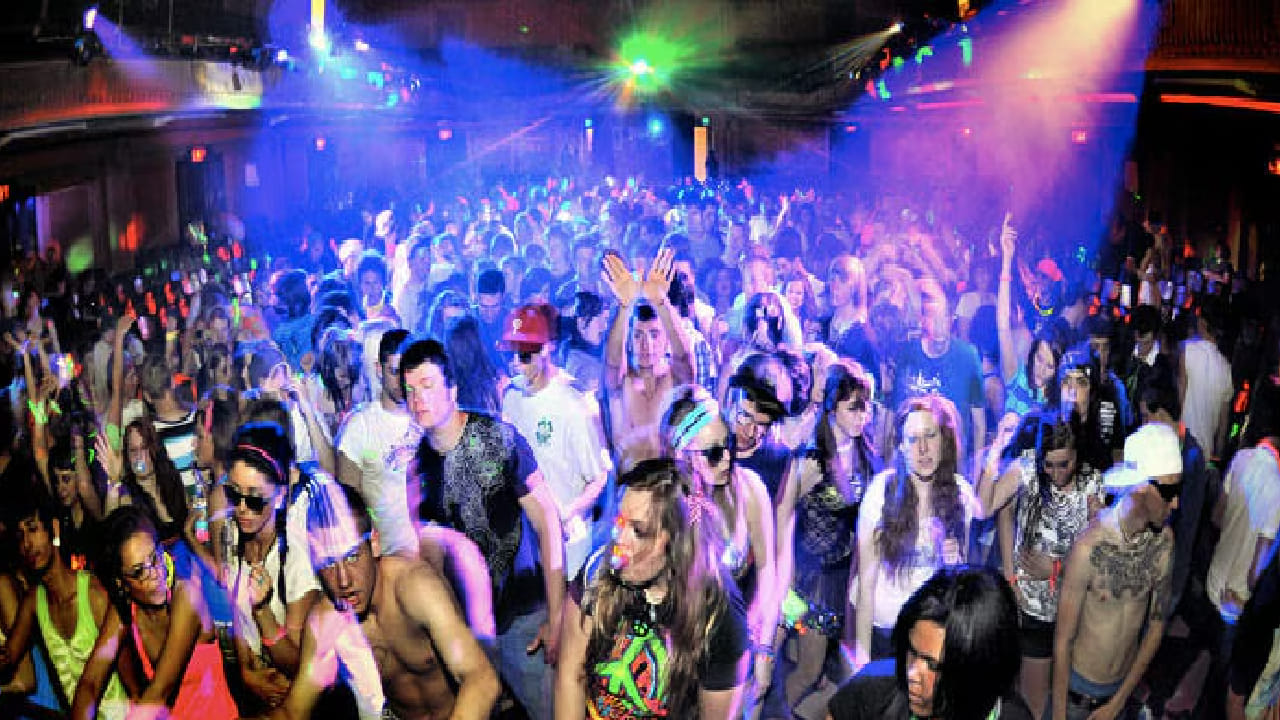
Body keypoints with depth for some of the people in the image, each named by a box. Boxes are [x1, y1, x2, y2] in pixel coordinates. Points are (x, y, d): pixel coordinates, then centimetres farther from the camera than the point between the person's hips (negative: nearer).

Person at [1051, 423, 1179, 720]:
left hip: (1124, 688, 4)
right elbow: (1063, 640, -16)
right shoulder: (1090, 547, -26)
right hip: (1079, 692, -4)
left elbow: (1157, 624, 0)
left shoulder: (1165, 539, -12)